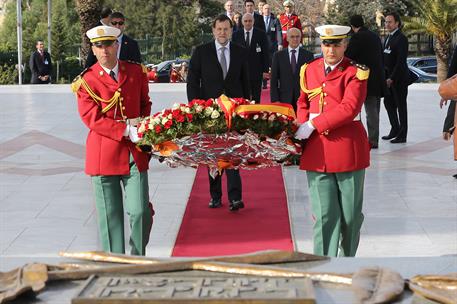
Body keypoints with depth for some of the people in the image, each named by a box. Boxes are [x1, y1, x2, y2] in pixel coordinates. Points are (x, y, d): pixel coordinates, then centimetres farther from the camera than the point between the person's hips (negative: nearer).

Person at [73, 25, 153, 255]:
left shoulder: (136, 72, 8)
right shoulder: (87, 81, -2)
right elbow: (92, 118, -10)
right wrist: (127, 131, -17)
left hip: (135, 153, 2)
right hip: (104, 155, -2)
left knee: (140, 212, -4)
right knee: (110, 217, 4)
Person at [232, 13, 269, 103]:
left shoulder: (261, 34, 0)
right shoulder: (236, 35, 4)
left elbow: (265, 53, 0)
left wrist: (265, 70, -5)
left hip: (256, 71, -1)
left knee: (256, 98, 6)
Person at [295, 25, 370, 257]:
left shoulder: (356, 72, -3)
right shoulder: (309, 70, 12)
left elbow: (349, 108, -15)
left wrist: (313, 125, -17)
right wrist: (302, 127, 2)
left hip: (348, 150, -2)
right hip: (316, 151, 3)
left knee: (350, 214, 7)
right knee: (324, 214, -1)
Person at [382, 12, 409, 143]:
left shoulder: (401, 39, -14)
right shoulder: (389, 38, 13)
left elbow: (401, 61, -19)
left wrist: (392, 78, -20)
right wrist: (386, 76, 8)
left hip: (399, 78, -9)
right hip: (389, 76, 9)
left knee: (400, 105, -1)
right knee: (388, 102, 13)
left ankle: (402, 135, 6)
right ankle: (395, 130, 26)